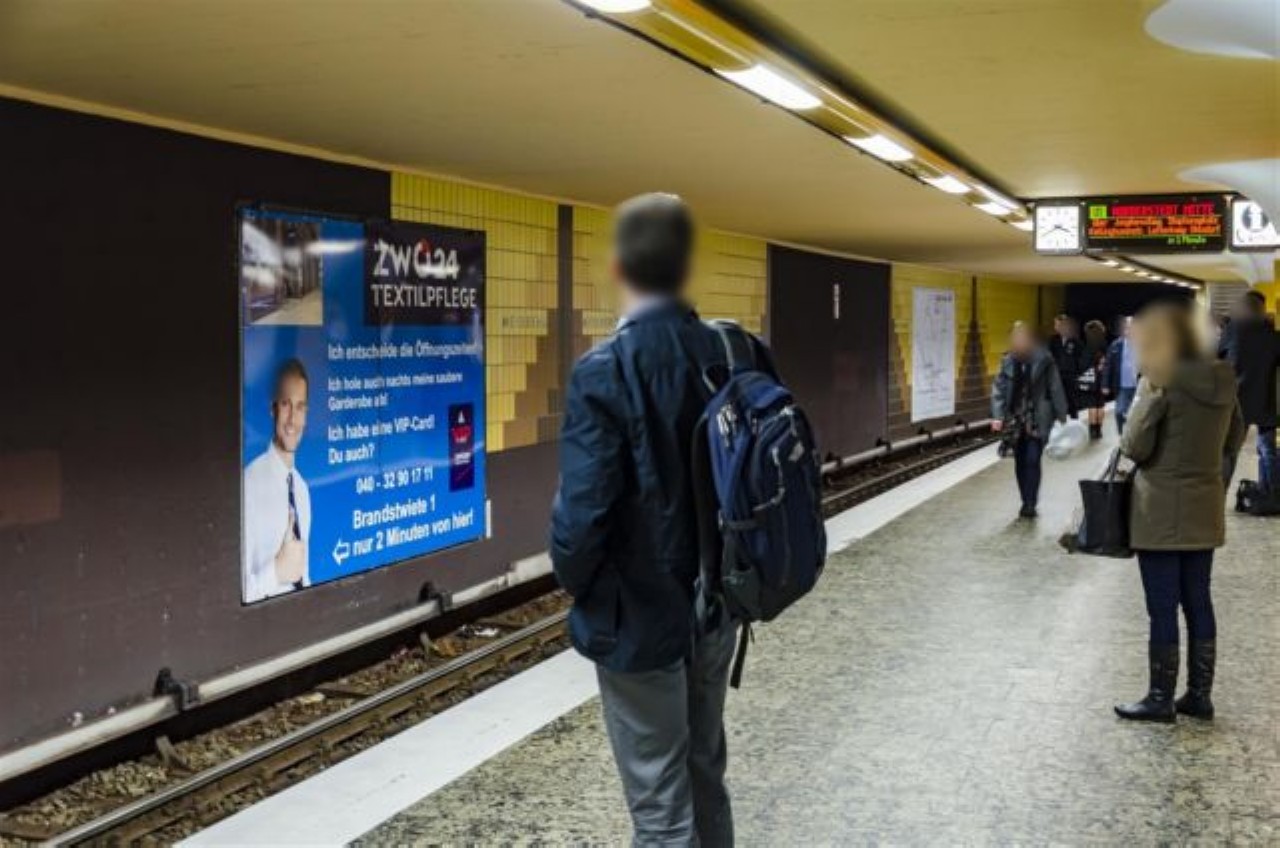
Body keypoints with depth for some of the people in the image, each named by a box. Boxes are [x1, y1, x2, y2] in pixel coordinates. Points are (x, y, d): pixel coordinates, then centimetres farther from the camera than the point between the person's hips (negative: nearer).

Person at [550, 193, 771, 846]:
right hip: (716, 607, 6)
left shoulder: (605, 371, -22)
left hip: (638, 620, -6)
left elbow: (583, 514, -24)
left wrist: (577, 585, -4)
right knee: (705, 774, 24)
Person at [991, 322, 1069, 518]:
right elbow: (998, 389, 0)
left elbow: (1055, 389, -3)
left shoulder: (1043, 361, -9)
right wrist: (998, 416, -9)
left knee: (1032, 460, -10)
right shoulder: (1008, 362, -1)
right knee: (1020, 462, 9)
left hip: (1038, 420, -4)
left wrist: (1061, 415, -1)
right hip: (1015, 420, 4)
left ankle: (1030, 503, -4)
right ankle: (1027, 502, 20)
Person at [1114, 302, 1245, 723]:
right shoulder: (1222, 380, 4)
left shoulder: (1160, 380, -16)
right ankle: (1199, 696, 22)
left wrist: (1126, 440, 4)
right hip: (1205, 510, 7)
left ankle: (1160, 700, 11)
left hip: (1163, 512, -7)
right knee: (1198, 602, 14)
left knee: (1163, 608, 2)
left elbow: (1135, 446, -16)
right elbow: (1233, 440, 15)